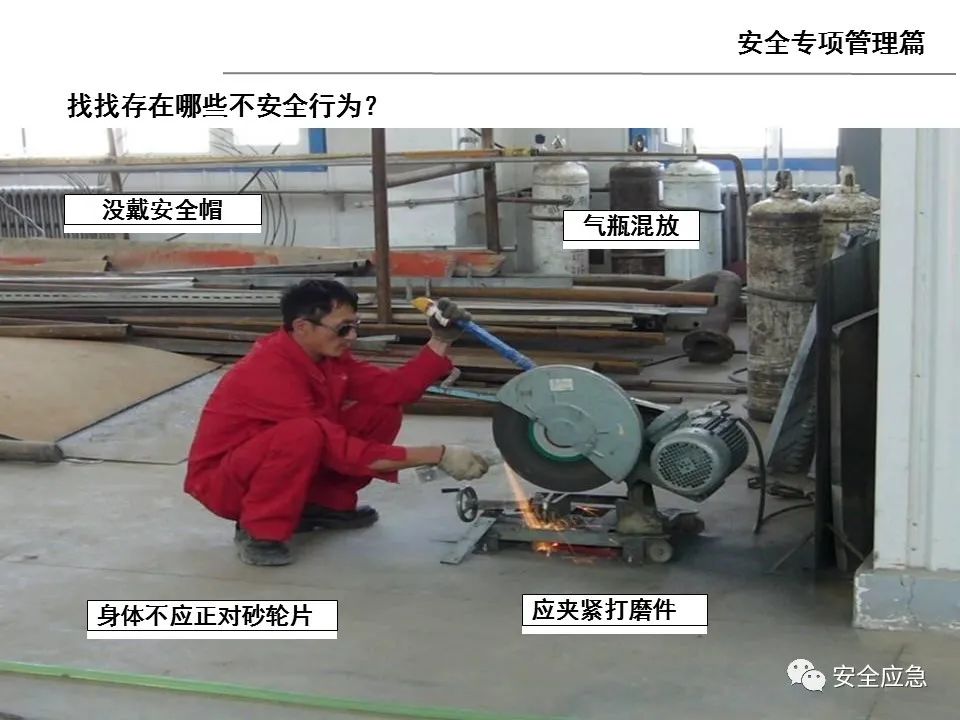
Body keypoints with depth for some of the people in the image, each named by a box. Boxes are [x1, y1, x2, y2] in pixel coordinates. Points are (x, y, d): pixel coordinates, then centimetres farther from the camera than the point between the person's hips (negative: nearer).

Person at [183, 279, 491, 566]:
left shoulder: (325, 353, -5)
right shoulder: (271, 371, -31)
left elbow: (394, 389, -5)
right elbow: (338, 448, -32)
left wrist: (440, 341, -18)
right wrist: (436, 456, -33)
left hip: (277, 461, 8)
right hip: (222, 479, -8)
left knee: (382, 412, -3)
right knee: (305, 433, -40)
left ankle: (325, 503, 10)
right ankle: (259, 530, -18)